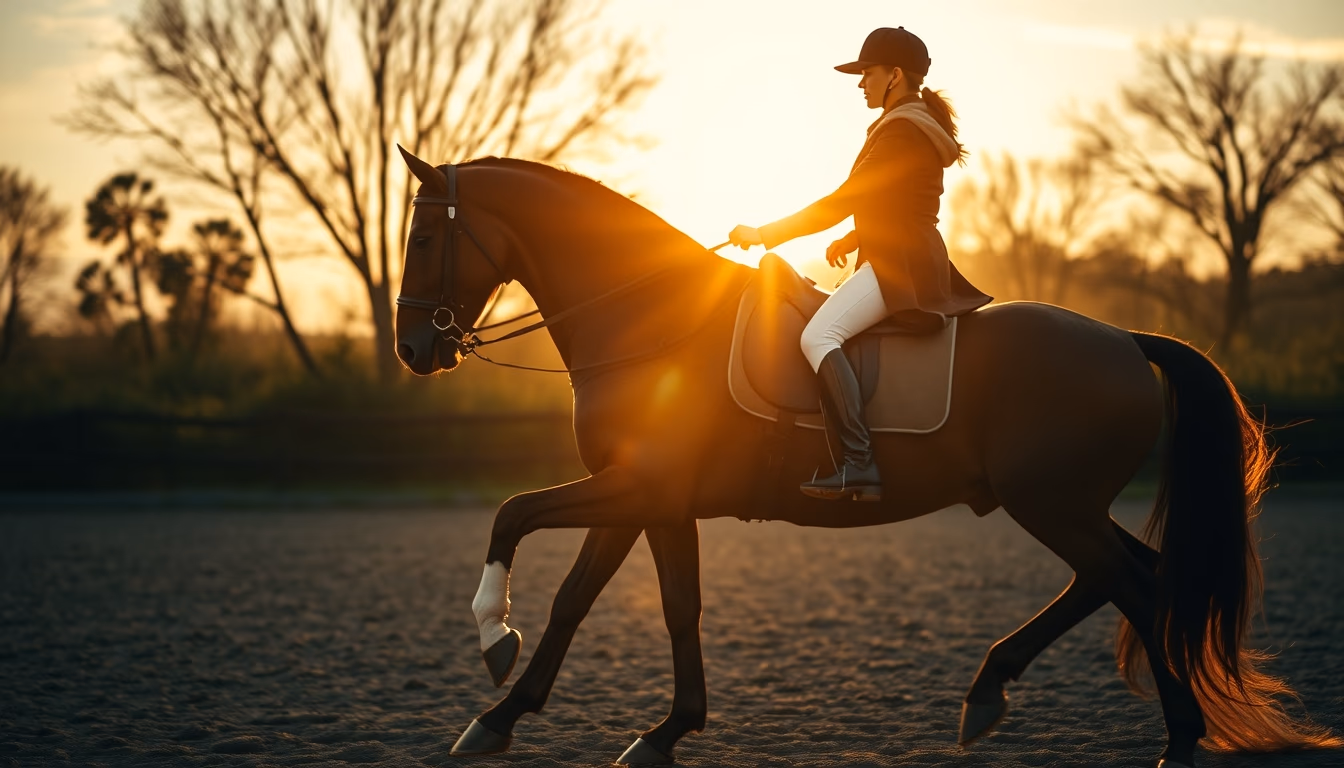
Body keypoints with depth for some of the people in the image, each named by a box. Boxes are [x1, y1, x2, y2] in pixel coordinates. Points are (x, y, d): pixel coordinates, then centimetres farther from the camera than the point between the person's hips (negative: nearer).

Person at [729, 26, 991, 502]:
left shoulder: (901, 130, -14)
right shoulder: (922, 125, 20)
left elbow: (844, 201, -16)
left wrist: (764, 235, -11)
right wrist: (850, 241, 10)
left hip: (900, 267, -11)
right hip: (914, 265, 11)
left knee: (818, 336, -27)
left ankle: (859, 468, -35)